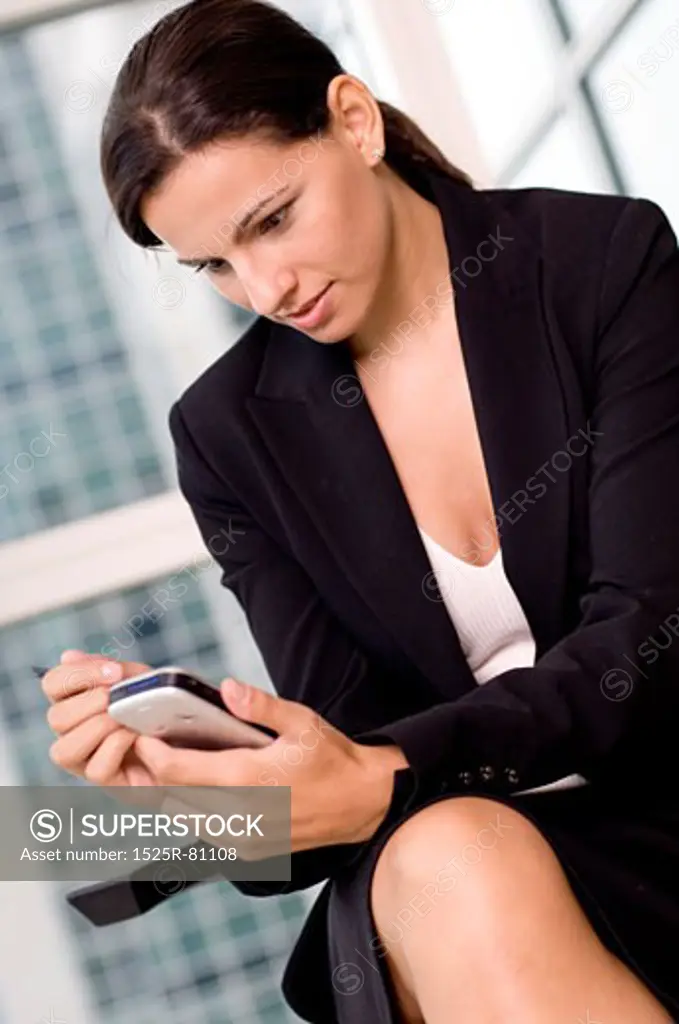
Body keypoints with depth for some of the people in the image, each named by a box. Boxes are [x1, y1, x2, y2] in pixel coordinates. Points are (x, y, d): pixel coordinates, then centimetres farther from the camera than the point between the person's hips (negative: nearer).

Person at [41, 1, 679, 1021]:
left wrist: (388, 780, -27)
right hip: (432, 874, 1)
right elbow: (345, 734, 0)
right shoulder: (230, 431, 3)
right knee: (449, 866, -34)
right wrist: (185, 744, -23)